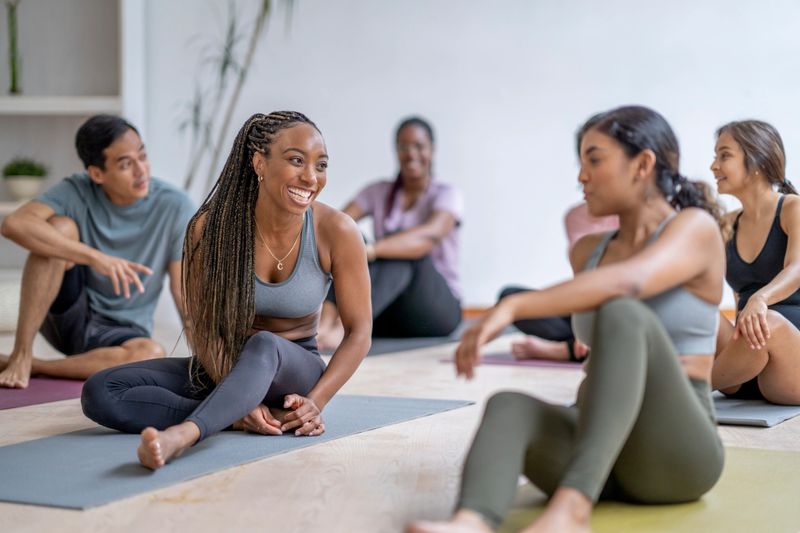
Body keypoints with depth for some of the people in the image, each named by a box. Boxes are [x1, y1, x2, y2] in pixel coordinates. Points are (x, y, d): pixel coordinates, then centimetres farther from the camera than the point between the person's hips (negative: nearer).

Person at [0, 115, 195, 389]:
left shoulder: (175, 207, -14)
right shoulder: (76, 192, -13)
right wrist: (96, 258, -39)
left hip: (121, 332, 0)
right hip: (66, 314, 0)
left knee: (152, 355, -36)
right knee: (60, 228, -26)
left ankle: (35, 366, -18)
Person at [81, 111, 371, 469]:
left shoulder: (336, 232, -16)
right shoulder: (211, 227, -15)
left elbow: (358, 331, -9)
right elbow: (204, 327, -12)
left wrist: (316, 401, -23)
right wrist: (241, 401, -26)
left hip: (294, 372, -2)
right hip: (221, 369, 3)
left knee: (263, 346, -41)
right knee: (99, 393, -21)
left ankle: (182, 434, -62)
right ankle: (236, 417, -26)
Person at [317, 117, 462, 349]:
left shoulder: (446, 194, -5)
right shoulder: (378, 192, 8)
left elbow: (431, 234, -29)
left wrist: (370, 249, -46)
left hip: (438, 309, -3)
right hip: (385, 317, 3)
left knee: (405, 251, -33)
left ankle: (343, 327, -57)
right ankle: (326, 321, -49)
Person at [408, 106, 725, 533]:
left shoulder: (696, 228, -2)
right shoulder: (587, 252, 18)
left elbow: (626, 282, -23)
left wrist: (512, 306, -32)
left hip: (676, 453, -5)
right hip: (601, 449, 5)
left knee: (621, 313, -32)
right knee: (509, 406, -27)